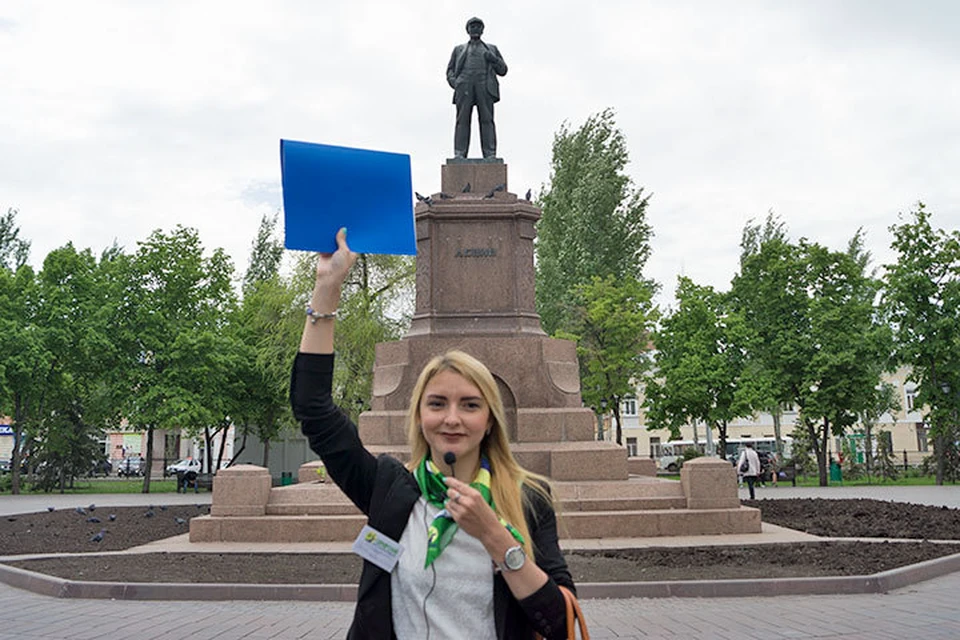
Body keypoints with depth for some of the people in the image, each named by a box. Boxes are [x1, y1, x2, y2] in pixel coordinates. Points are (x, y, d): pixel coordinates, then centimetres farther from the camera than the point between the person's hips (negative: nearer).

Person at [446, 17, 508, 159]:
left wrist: (493, 59, -2)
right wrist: (454, 83, -2)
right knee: (462, 119, -13)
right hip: (464, 87, 0)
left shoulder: (492, 49, 27)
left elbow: (502, 70, 18)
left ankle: (490, 155, -21)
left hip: (485, 87, 0)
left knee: (487, 119, -14)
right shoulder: (459, 49, 28)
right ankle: (459, 155, -21)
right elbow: (450, 71, 21)